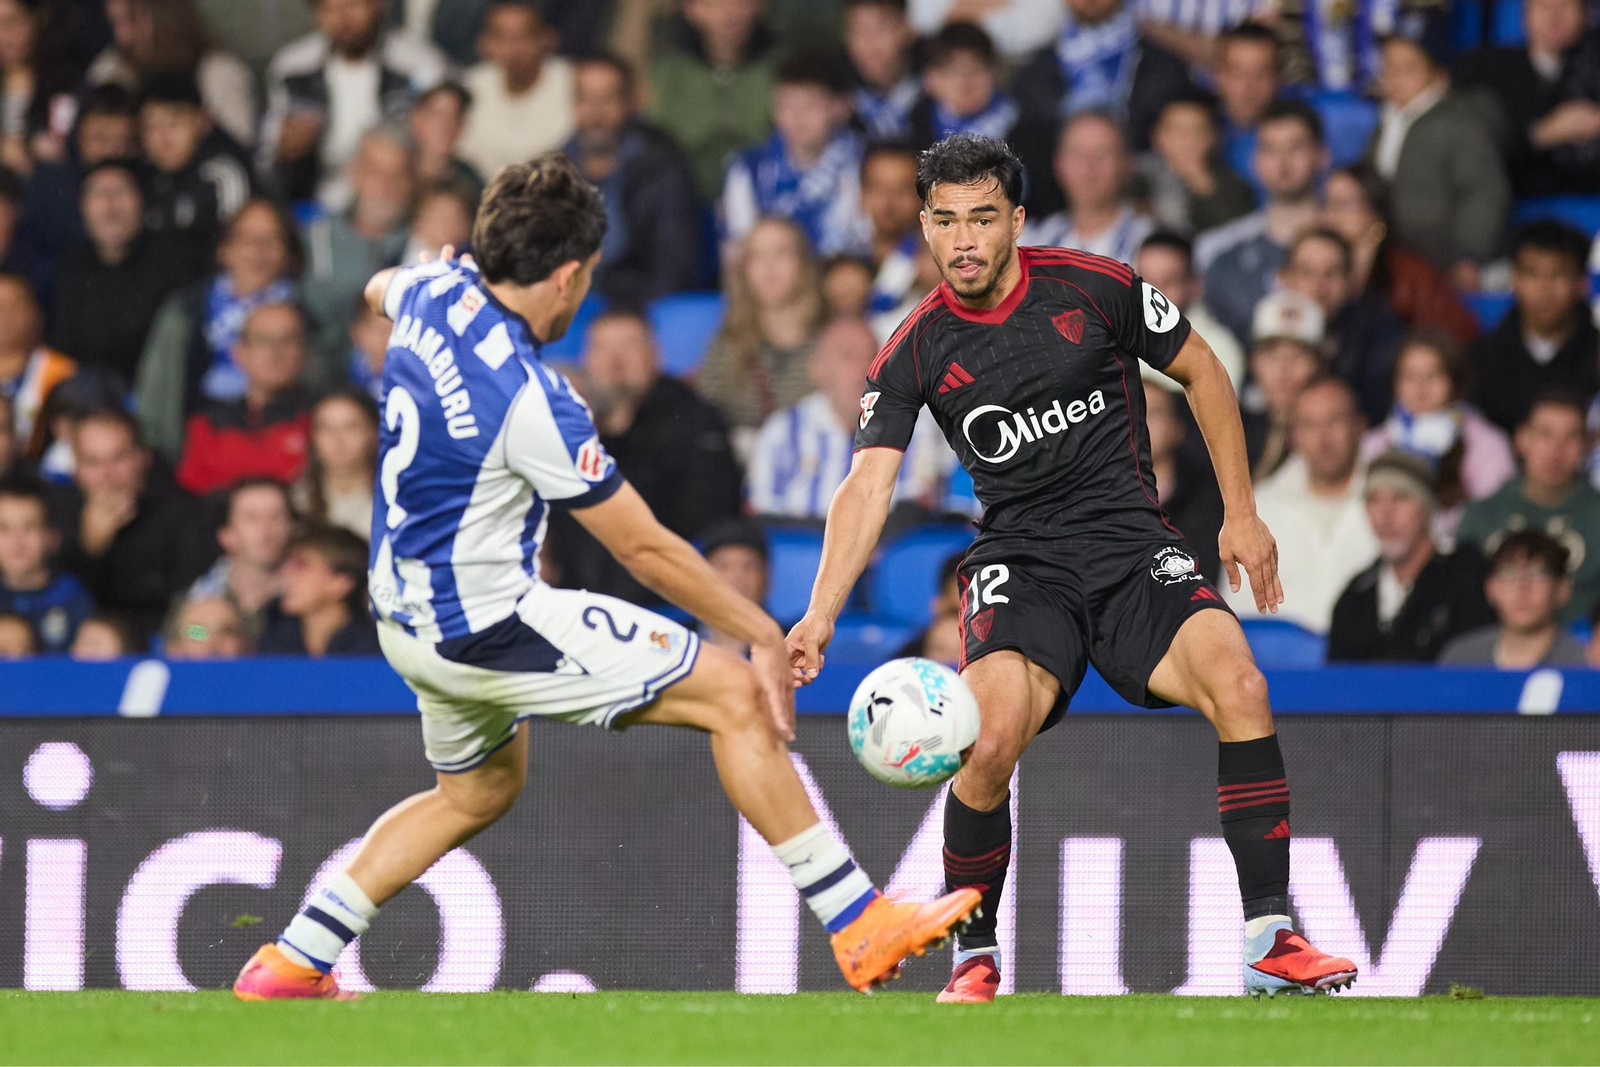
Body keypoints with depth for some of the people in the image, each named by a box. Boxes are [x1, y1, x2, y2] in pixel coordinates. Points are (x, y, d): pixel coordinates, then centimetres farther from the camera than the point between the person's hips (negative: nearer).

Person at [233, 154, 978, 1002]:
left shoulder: (434, 294, -5)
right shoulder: (530, 402, -27)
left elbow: (381, 288, 25)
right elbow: (644, 549, -19)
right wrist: (764, 635, -10)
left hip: (406, 610, 9)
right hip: (487, 627, -9)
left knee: (477, 790, 32)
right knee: (735, 696, -8)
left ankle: (292, 962, 29)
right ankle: (862, 929, -8)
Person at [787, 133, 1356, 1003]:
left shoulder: (1094, 287, -3)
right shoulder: (913, 354, -2)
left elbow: (1199, 371, 11)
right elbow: (868, 485, -10)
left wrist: (1240, 512, 7)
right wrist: (820, 614, -25)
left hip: (1131, 542, 0)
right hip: (1019, 560, 0)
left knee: (1238, 685, -26)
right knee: (990, 740, -28)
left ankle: (1269, 940, -16)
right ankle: (975, 960, -6)